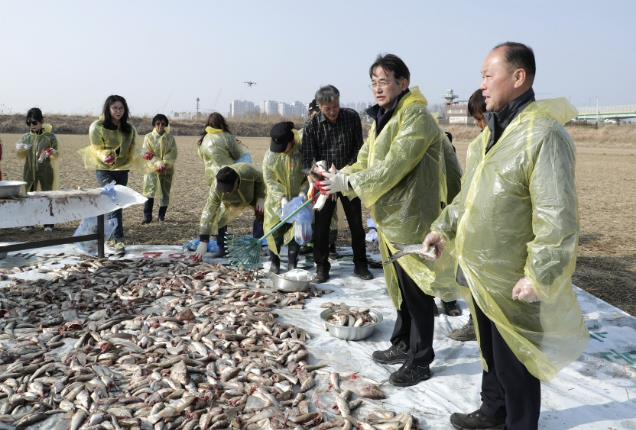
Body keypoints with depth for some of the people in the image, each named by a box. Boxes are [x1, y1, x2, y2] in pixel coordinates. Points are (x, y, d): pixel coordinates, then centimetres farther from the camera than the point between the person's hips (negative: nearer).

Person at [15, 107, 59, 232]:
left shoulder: (50, 136, -2)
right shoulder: (25, 137, 7)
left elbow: (56, 155, -1)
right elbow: (21, 156, 11)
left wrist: (52, 152, -24)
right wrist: (20, 150, -10)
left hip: (46, 171, -3)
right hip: (29, 171, 3)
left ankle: (48, 224, 8)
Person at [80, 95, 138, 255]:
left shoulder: (129, 129, 8)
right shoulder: (97, 127, -5)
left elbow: (132, 149, 16)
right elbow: (97, 149, -7)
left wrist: (137, 159, -1)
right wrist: (105, 157, -26)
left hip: (122, 169, 5)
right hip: (105, 170, -5)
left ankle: (109, 237, 21)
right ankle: (118, 240, -15)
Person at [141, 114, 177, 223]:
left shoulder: (170, 137, 1)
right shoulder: (148, 137, -2)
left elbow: (173, 154, -5)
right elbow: (146, 154, -7)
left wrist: (164, 163, -21)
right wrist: (157, 163, -22)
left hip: (167, 169, 2)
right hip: (152, 169, -2)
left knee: (165, 193, 9)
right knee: (149, 191, -14)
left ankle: (162, 215, 22)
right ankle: (147, 216, -10)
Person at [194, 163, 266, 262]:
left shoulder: (248, 171, -42)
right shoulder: (217, 189, -40)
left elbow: (261, 179, -18)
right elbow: (208, 213, -40)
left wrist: (261, 197, -31)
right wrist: (203, 242, -44)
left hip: (253, 196, 0)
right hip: (233, 202, 1)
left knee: (262, 213, -25)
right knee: (220, 219, -19)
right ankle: (222, 249, -1)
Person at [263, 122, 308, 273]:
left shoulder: (302, 152, -17)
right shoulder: (270, 155, -13)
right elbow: (269, 180, -10)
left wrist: (303, 192, -19)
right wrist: (282, 198, -19)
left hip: (297, 199, 0)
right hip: (277, 200, 1)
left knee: (295, 230, 3)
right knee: (275, 231, 1)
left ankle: (292, 263, 17)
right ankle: (274, 262, 18)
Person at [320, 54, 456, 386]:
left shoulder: (416, 117, -15)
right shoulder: (381, 119, 14)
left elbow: (393, 167, -23)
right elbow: (364, 163, 11)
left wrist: (347, 183, -20)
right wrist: (337, 177, -7)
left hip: (411, 216, -9)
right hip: (389, 216, 9)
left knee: (416, 289, 2)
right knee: (399, 284, 19)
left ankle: (420, 361, 15)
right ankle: (403, 345, 35)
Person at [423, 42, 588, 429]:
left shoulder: (544, 133, -21)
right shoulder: (493, 131, 10)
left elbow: (557, 218, -24)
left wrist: (538, 277, -23)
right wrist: (444, 228, 17)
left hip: (512, 280, -9)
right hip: (480, 272, 9)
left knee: (514, 363, 7)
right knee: (490, 351, 24)